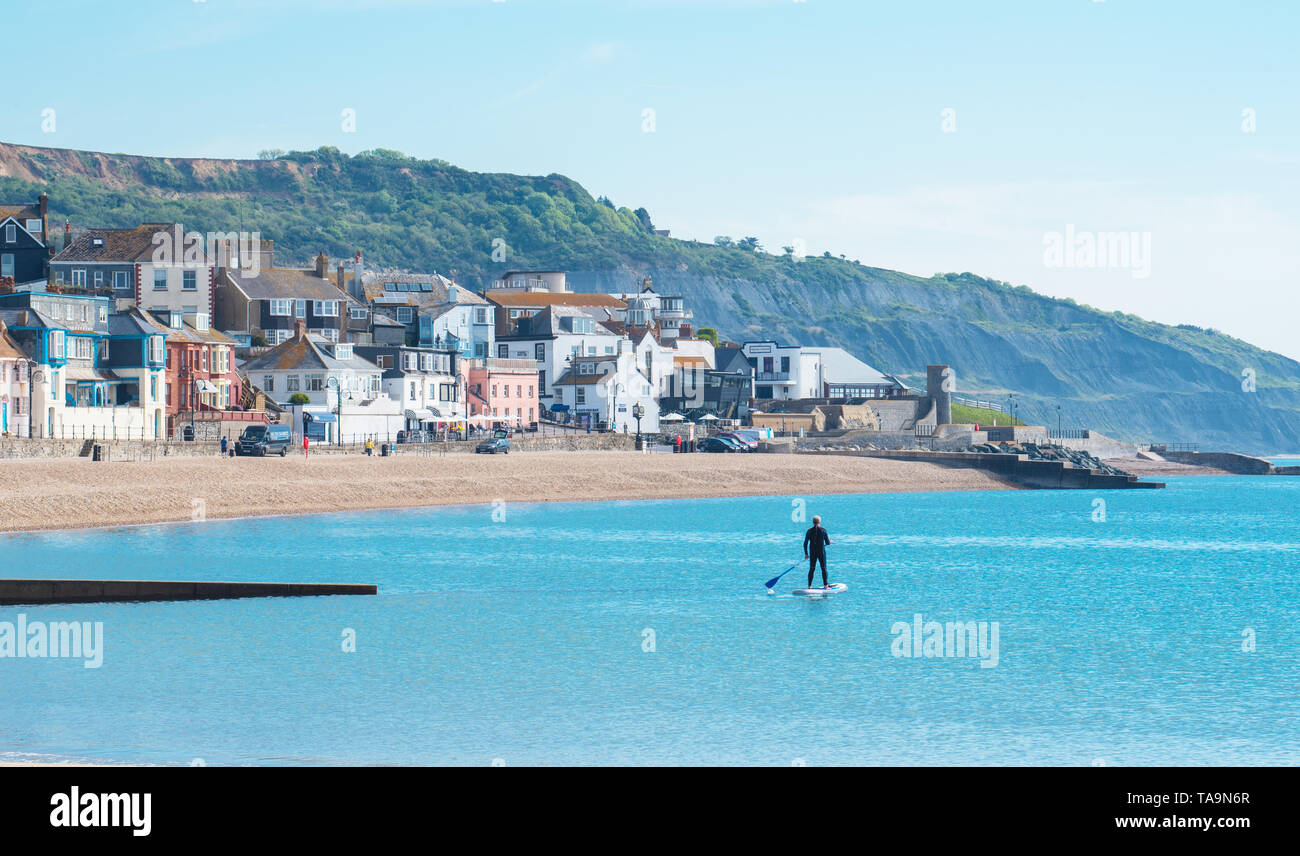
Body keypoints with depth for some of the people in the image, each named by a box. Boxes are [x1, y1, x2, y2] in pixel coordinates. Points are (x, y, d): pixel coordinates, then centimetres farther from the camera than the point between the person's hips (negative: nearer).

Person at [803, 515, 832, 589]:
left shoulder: (809, 531, 0)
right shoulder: (823, 530, -6)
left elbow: (805, 543, 2)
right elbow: (827, 542, -4)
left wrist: (806, 553, 10)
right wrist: (829, 541, 20)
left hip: (812, 552, 2)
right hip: (821, 552, -2)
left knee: (811, 569, 8)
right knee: (823, 569, 5)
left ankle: (809, 586, 7)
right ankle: (825, 585, 3)